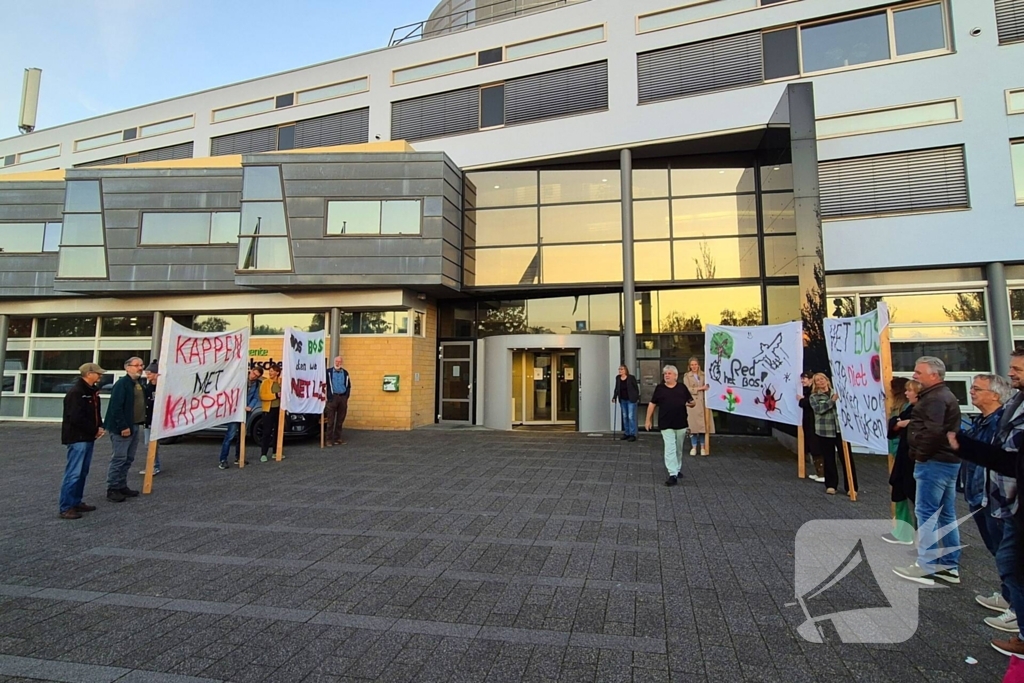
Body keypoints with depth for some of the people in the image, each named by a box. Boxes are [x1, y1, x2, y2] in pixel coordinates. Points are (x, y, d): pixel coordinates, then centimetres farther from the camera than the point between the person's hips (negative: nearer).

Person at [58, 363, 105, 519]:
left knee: (83, 472, 15)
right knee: (73, 473, -7)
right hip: (77, 438, -10)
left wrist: (100, 427, 1)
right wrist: (95, 430, -13)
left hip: (88, 437, 10)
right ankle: (66, 508, -1)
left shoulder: (92, 391, 12)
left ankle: (76, 502, 24)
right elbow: (76, 418, -22)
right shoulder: (76, 392, -17)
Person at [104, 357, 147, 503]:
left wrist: (142, 422, 9)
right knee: (119, 458, -4)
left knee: (129, 459, 14)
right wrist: (123, 426, -22)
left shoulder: (139, 384, 14)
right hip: (123, 428, -9)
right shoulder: (121, 384, -14)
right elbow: (116, 407, -20)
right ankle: (112, 489, 4)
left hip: (136, 426, 9)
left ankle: (122, 486, 23)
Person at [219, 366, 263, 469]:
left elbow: (256, 398, 3)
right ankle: (223, 460, -10)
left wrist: (250, 407, -14)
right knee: (230, 434, -13)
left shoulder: (256, 384, 7)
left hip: (246, 411, 6)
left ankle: (238, 457, 24)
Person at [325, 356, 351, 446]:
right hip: (333, 397, -3)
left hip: (343, 398, 3)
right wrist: (329, 396, -12)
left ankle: (337, 438, 15)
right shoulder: (328, 372, 2)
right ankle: (329, 439, 2)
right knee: (331, 421, -2)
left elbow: (348, 386, 14)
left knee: (340, 421, 7)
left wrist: (346, 396, 5)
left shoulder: (345, 373, 12)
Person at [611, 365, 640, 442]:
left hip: (631, 400, -5)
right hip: (622, 400, 6)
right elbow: (616, 388, 10)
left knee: (631, 417, -7)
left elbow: (636, 388, -5)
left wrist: (637, 398, -5)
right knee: (625, 417, 11)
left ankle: (632, 435, 0)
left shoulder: (631, 378, -11)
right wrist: (614, 397, 3)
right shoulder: (617, 378, 3)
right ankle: (626, 433, 20)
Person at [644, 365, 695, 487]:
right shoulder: (659, 388, 2)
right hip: (666, 424, -2)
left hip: (681, 424, 2)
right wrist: (648, 420, 3)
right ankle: (673, 475, -11)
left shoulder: (682, 387, 5)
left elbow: (692, 402, 9)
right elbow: (652, 404, 6)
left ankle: (678, 469, 33)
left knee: (678, 449, 15)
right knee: (670, 449, -8)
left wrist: (690, 404, -16)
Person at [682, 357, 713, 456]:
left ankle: (702, 447, 10)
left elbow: (708, 386, 10)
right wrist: (700, 388, -13)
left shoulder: (704, 375, 11)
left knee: (703, 424, 0)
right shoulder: (687, 376, 6)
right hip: (692, 403, -1)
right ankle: (694, 447, 9)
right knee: (693, 425, 0)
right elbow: (688, 389, -6)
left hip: (703, 402, 2)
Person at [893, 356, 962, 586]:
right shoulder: (944, 395, 18)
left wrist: (920, 454, -16)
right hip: (948, 461, 11)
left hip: (934, 462, -11)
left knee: (926, 513, -6)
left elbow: (933, 432, -27)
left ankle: (926, 567, -1)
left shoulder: (935, 398, -17)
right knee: (946, 515, 13)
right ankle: (950, 566, 20)